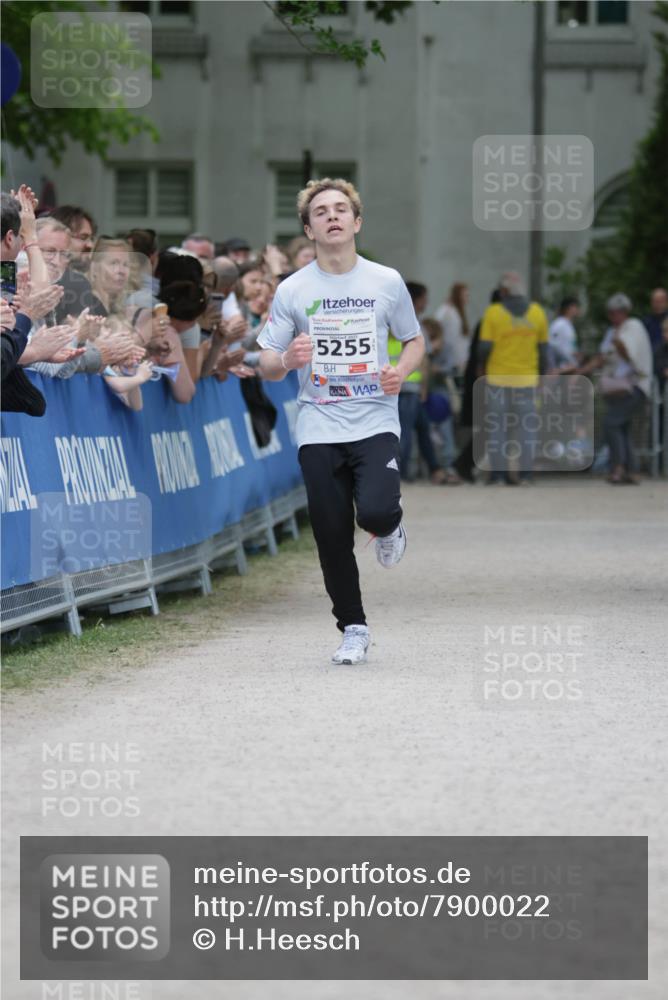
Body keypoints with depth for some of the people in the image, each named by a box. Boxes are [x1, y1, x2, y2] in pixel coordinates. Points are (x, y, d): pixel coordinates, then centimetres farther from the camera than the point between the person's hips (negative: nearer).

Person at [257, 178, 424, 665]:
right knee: (333, 538, 0)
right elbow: (266, 365, 6)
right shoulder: (292, 290, 3)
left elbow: (416, 341, 15)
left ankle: (390, 527, 13)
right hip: (319, 429, 1)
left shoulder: (387, 282, 3)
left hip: (375, 422, -1)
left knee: (374, 511, -24)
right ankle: (353, 630, 16)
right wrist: (286, 361, -18)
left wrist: (401, 372, -6)